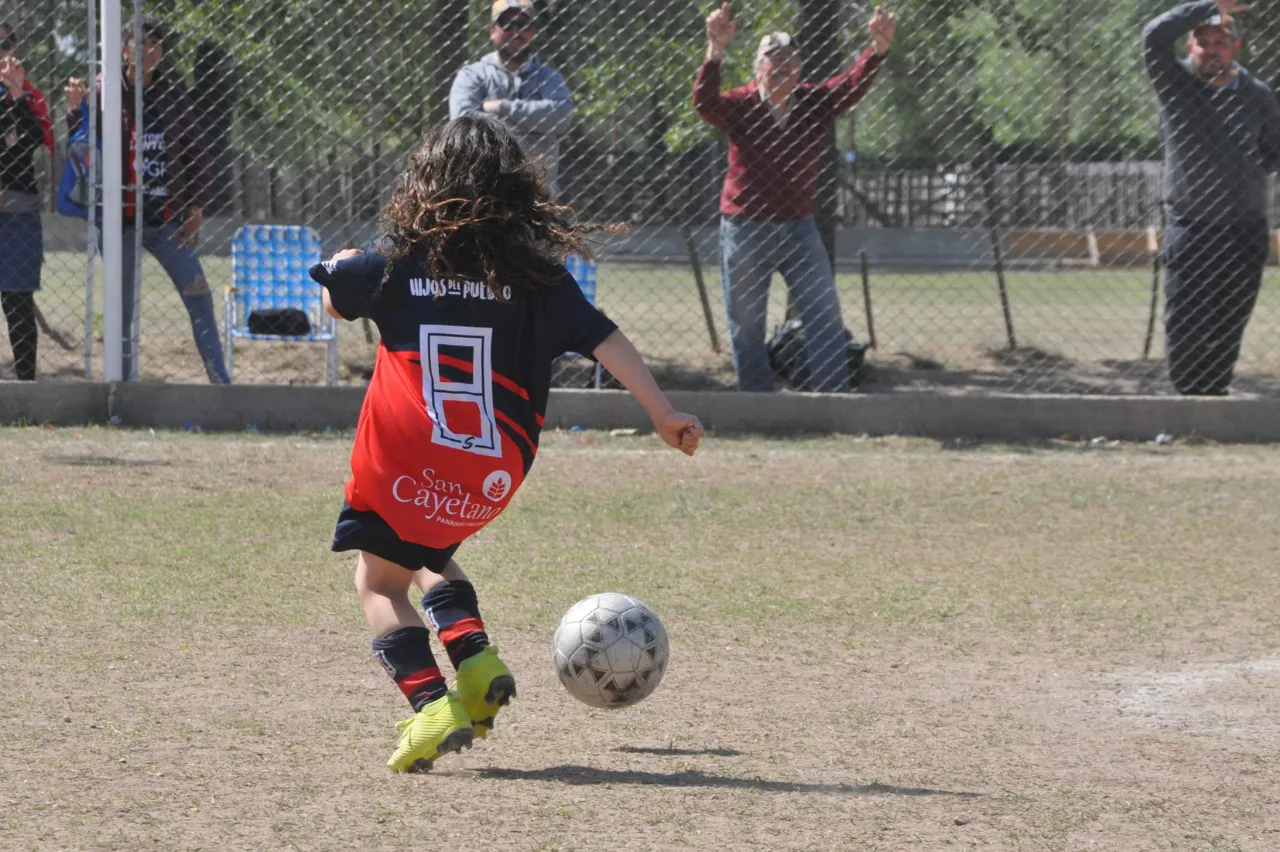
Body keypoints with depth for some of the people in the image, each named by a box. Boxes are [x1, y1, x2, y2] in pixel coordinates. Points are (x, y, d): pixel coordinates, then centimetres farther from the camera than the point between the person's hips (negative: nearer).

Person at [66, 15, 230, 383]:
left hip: (166, 218, 1)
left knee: (199, 298, -4)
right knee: (122, 310, 4)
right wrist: (76, 111, -21)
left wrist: (196, 206, 2)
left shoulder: (173, 95, 4)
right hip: (118, 219, -1)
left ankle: (221, 383, 0)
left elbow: (195, 152, 10)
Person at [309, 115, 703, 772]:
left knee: (379, 580, 9)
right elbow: (605, 340, -1)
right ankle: (474, 656, 9)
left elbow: (334, 300, 20)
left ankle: (431, 705, -11)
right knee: (428, 554, 30)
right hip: (493, 475, 3)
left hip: (404, 464, -3)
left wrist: (340, 265, 43)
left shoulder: (399, 261, 1)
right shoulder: (535, 271, 2)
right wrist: (664, 416, 3)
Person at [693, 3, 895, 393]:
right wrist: (716, 51, -46)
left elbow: (853, 84, -15)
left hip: (799, 226, 3)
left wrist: (878, 48, -36)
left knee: (825, 318, -2)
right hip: (745, 228, -2)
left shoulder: (815, 103, -1)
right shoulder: (740, 107, -10)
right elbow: (704, 102, -29)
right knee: (746, 327, 5)